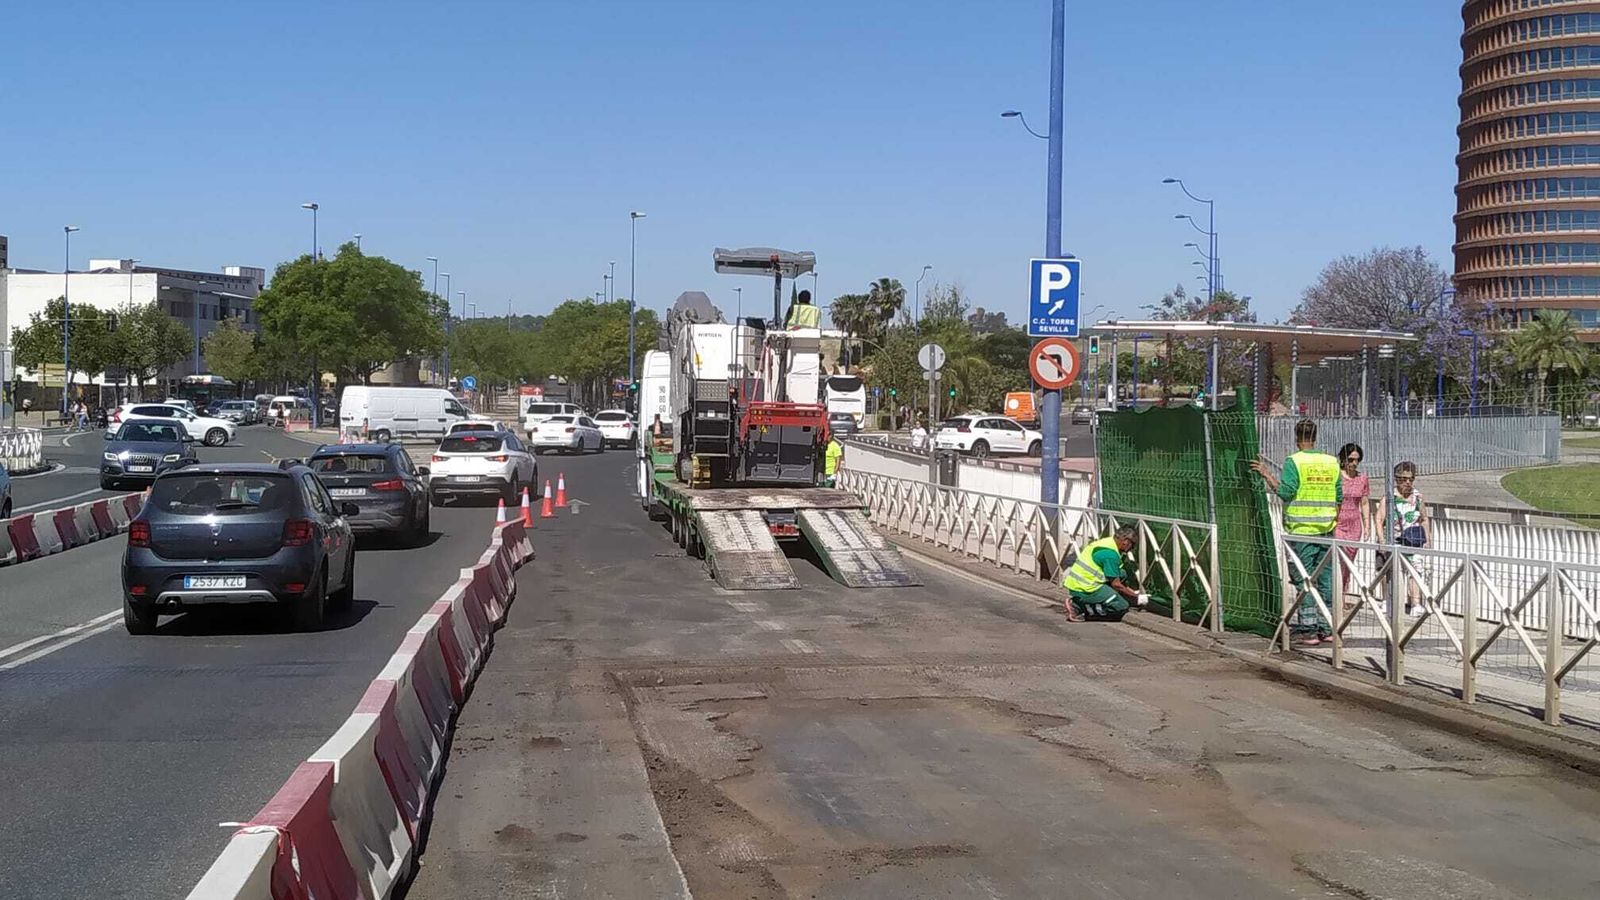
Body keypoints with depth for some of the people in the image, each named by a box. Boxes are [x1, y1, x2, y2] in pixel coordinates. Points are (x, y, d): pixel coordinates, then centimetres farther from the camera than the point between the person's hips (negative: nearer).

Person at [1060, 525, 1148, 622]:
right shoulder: (1111, 553, -17)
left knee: (1121, 574, 13)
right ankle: (1079, 608, -9)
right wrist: (1136, 598, 0)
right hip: (1084, 589, -10)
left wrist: (1133, 592, 22)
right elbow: (1116, 585, -12)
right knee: (1122, 607, -7)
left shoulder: (1107, 542, 14)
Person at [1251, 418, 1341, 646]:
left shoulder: (1294, 461, -8)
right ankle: (1326, 628, 14)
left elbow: (1285, 492, -14)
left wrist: (1266, 474, -3)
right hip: (1325, 530, 5)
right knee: (1325, 579, 10)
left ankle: (1309, 630, -3)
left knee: (1304, 580, -1)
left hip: (1301, 530, -4)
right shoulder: (1331, 462, 7)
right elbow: (1339, 496, 10)